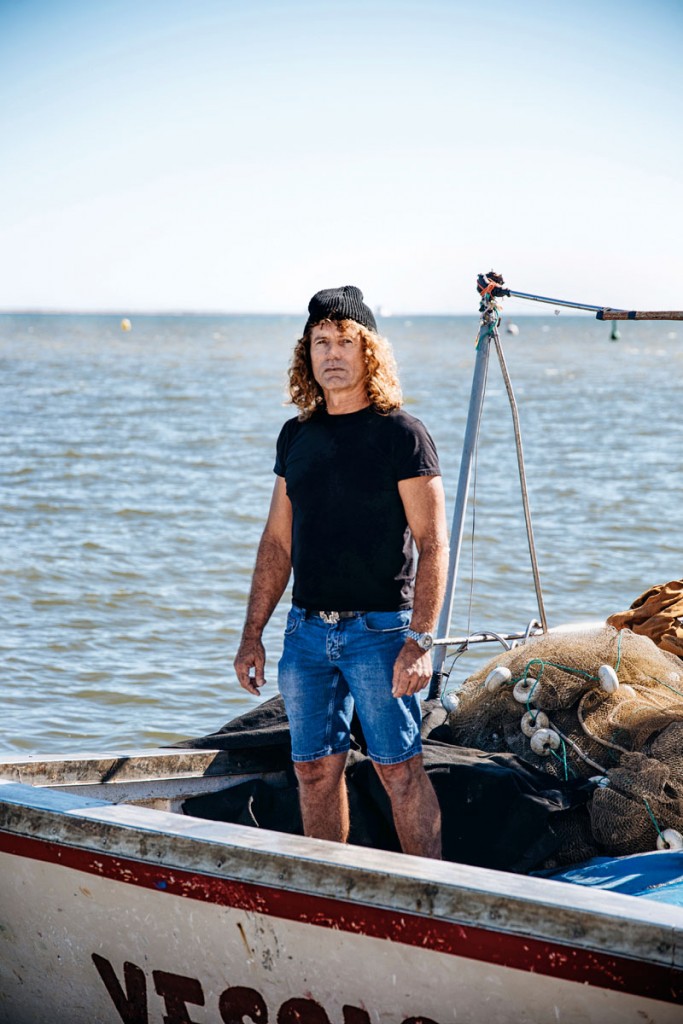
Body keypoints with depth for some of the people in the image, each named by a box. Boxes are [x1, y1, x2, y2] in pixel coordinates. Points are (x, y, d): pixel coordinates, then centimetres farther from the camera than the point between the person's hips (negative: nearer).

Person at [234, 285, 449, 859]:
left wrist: (420, 641, -18)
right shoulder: (296, 436, 11)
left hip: (380, 628, -5)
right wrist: (253, 635, 11)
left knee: (399, 769, -4)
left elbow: (433, 545, -9)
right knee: (315, 770, 8)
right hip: (307, 629, 5)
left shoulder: (401, 434, -6)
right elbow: (278, 541, 16)